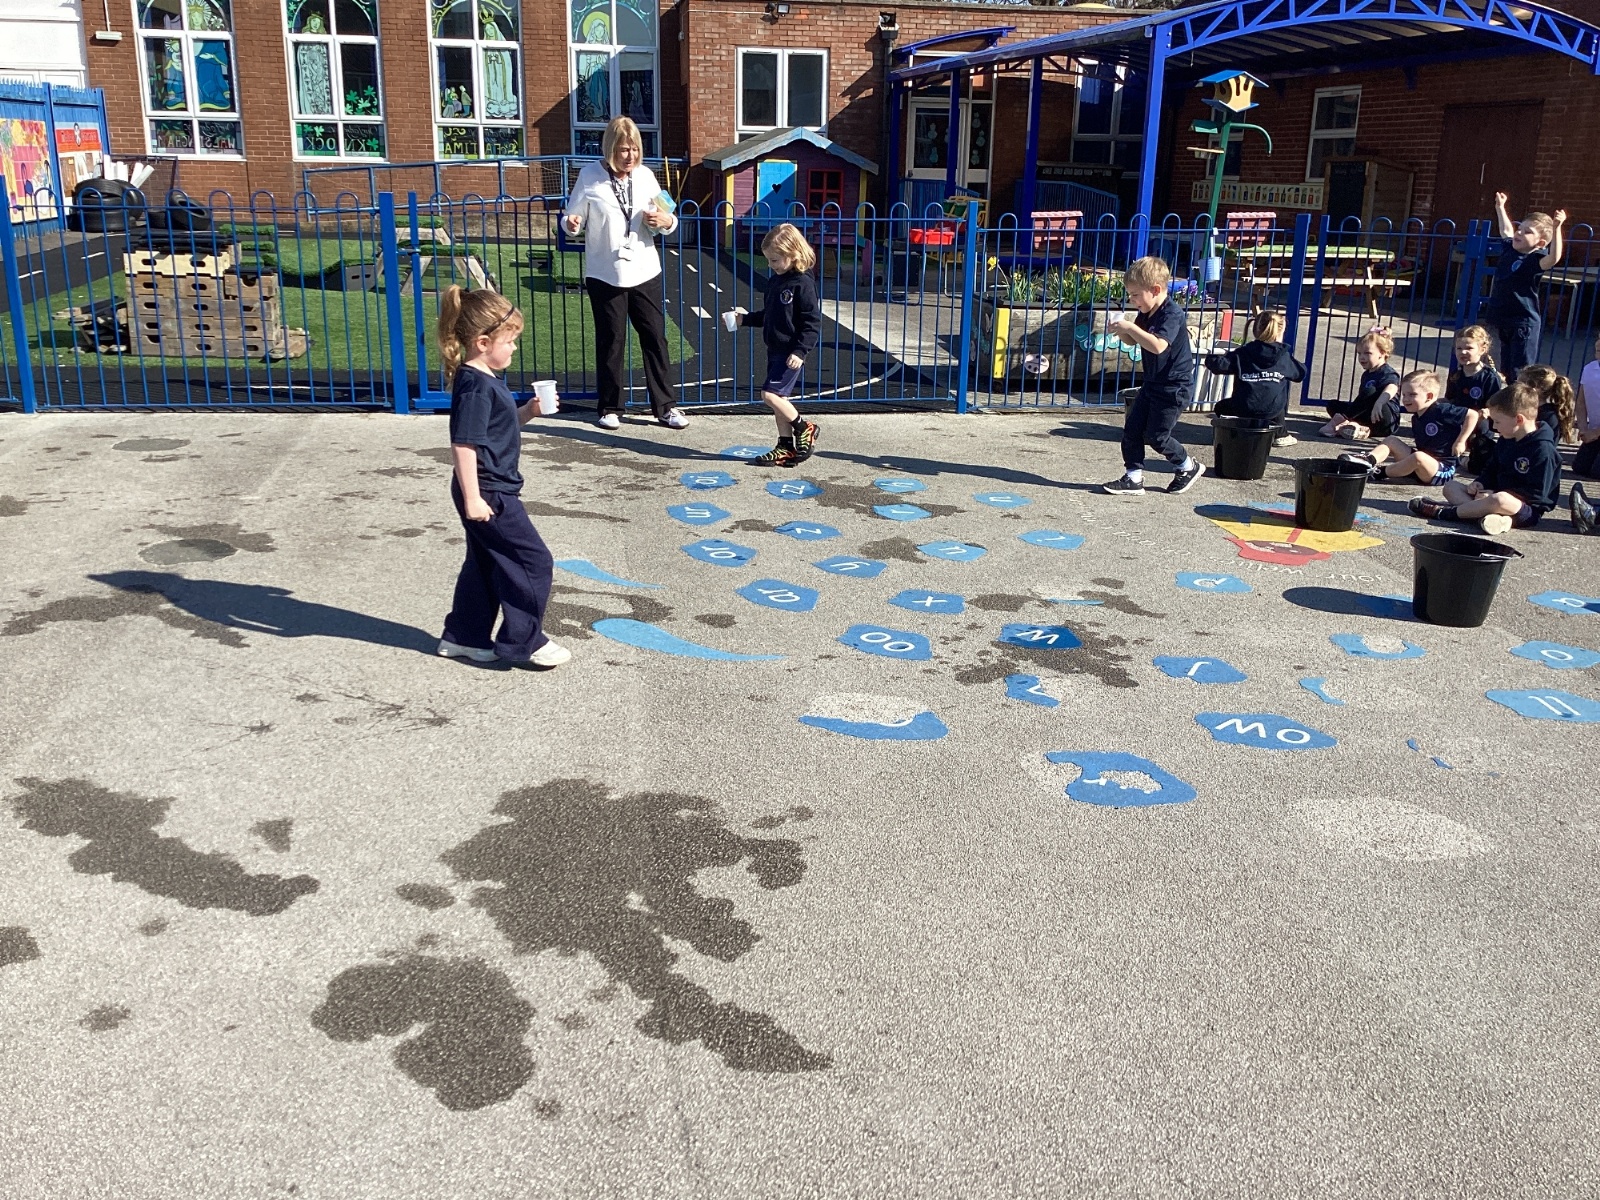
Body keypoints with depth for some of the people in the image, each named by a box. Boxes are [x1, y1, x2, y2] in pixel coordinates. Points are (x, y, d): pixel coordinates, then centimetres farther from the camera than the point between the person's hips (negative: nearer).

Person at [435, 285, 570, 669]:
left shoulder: (486, 380, 10)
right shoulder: (475, 386, -21)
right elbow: (463, 444, -25)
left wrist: (528, 412, 6)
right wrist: (472, 498, -25)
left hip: (493, 489, 11)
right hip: (488, 493, -11)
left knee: (485, 563, 18)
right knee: (533, 562, -3)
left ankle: (463, 637, 28)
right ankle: (523, 641, 6)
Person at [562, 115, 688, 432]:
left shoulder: (646, 176, 5)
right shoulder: (590, 176, -4)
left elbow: (667, 220, 12)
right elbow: (575, 220, -1)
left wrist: (665, 221, -11)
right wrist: (571, 224, -24)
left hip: (644, 272, 3)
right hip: (605, 274, -2)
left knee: (655, 338, 4)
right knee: (610, 342, 5)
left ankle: (666, 405, 13)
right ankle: (610, 408, 18)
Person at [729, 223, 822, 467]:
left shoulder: (802, 284, -15)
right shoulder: (774, 281, 11)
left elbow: (812, 321, -17)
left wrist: (800, 351, -23)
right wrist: (745, 318, 14)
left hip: (791, 353, -9)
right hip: (775, 350, 9)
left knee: (771, 394, -14)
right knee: (778, 399, 10)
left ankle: (804, 428, 3)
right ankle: (786, 447, 17)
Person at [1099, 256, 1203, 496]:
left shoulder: (1172, 314, -23)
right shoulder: (1146, 313, 4)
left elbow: (1158, 345, -38)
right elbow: (1132, 341, 16)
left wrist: (1131, 327, -36)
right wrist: (1122, 332, -6)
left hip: (1174, 388, -9)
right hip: (1152, 383, 9)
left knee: (1156, 437, 0)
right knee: (1132, 427, 3)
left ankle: (1188, 467, 24)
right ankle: (1133, 478, 8)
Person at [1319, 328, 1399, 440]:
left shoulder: (1388, 373, -10)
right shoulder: (1366, 374, 18)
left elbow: (1392, 389, -33)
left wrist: (1378, 403, -52)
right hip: (1367, 418, 9)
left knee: (1371, 391, -32)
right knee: (1332, 404, 1)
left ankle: (1339, 419, -31)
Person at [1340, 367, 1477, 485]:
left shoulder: (1442, 411, -14)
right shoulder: (1416, 419, 10)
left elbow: (1472, 414, -17)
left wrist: (1460, 442, -17)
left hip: (1445, 471, -8)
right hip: (1423, 466, 9)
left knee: (1418, 457, -38)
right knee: (1391, 440, 8)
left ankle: (1380, 473, -21)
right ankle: (1368, 460, -19)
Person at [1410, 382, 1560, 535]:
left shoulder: (1543, 449, -17)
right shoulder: (1506, 441, 8)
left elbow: (1537, 493, -21)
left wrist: (1495, 494, -21)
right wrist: (1480, 483, -2)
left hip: (1527, 509, -9)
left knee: (1500, 500, -42)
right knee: (1451, 486, 4)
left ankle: (1445, 512, -27)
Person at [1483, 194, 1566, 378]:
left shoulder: (1536, 259, -14)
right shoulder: (1510, 250, 8)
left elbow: (1553, 258, -37)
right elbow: (1506, 230, 28)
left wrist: (1556, 228, -44)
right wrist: (1500, 208, 38)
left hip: (1523, 323, -8)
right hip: (1503, 321, 8)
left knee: (1518, 373, -11)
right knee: (1505, 369, 17)